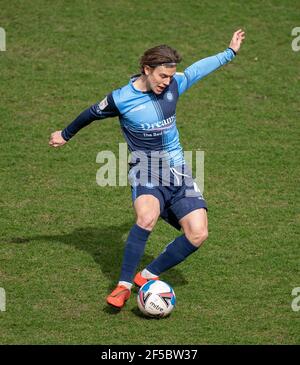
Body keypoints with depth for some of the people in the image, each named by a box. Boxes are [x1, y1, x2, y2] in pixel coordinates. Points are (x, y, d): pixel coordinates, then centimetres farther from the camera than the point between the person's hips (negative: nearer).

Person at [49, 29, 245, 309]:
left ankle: (149, 275, 5)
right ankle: (124, 285, -25)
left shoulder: (174, 85, 0)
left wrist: (230, 52, 31)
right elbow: (92, 114, 10)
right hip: (145, 167, -4)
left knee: (198, 234, -13)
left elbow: (199, 68, 20)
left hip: (177, 167, 4)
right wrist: (65, 135, 26)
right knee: (147, 216, -36)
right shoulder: (121, 99, -9)